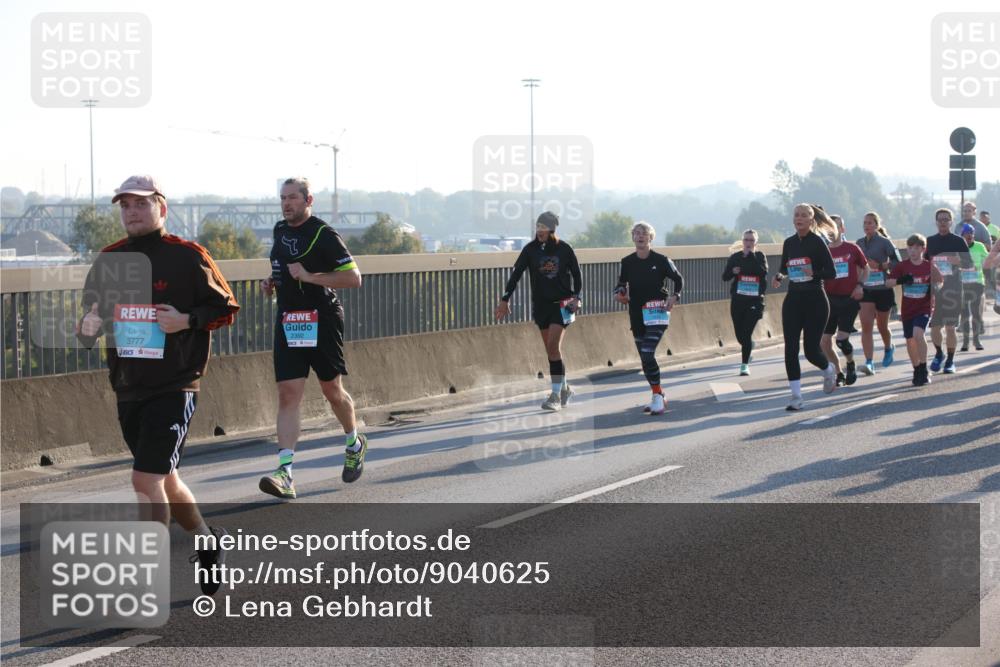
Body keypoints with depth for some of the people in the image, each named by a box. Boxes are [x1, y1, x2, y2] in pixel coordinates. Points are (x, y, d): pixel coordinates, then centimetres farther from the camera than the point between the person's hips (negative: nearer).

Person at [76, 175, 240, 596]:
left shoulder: (188, 257, -7)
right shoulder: (109, 260, 9)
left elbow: (225, 307, -1)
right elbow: (90, 312, 17)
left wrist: (188, 320, -18)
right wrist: (89, 328, -6)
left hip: (174, 388, -6)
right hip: (128, 388, 6)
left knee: (146, 480, -14)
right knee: (164, 481, 18)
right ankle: (207, 542, 41)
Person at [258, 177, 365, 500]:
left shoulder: (323, 234, -11)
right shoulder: (280, 230, 12)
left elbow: (353, 278, -15)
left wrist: (309, 277, -20)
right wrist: (272, 281, 10)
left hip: (321, 321, -5)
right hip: (287, 322, 5)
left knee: (332, 390, 9)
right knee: (288, 395, -7)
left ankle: (354, 444, 38)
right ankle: (285, 472, -16)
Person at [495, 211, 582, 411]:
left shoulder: (564, 249, -4)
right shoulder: (530, 249, 0)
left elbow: (577, 273, 5)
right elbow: (516, 274, -1)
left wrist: (576, 297, -6)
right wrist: (505, 299, -7)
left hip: (562, 303, -3)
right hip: (541, 304, 3)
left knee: (553, 345, -15)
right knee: (551, 349, 7)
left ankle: (556, 395, -14)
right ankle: (564, 388, 25)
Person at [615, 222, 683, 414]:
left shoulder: (661, 260, -5)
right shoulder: (627, 262, 4)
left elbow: (678, 279, 5)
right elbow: (621, 283, 16)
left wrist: (674, 296, -11)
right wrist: (619, 292, -6)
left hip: (656, 313, -5)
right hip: (636, 315, 5)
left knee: (647, 355, -19)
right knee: (645, 358, 8)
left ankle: (658, 397, -11)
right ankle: (658, 396, 23)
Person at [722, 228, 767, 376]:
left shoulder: (760, 256, 1)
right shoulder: (735, 257, 4)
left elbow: (763, 272, -18)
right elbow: (725, 277, 4)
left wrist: (751, 256, -17)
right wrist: (733, 271, -16)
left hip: (754, 300, -2)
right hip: (737, 300, 2)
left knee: (747, 334, -10)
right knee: (740, 335, 9)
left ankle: (744, 364, -2)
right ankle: (748, 346, 43)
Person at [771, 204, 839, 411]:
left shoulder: (818, 242, -9)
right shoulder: (789, 243, 7)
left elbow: (831, 273, -11)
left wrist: (813, 273, -27)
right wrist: (779, 276, 2)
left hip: (815, 300, -5)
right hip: (793, 300, 5)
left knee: (811, 348, -1)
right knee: (790, 348, -5)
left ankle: (829, 371, 34)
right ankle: (796, 397, -1)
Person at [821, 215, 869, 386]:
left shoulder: (852, 249, -1)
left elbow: (865, 269, 12)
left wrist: (860, 285, -4)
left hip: (849, 299, -3)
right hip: (830, 299, 3)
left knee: (842, 338, -14)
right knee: (824, 342, -1)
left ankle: (851, 365, 16)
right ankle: (838, 374, 19)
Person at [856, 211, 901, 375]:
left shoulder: (884, 242, -7)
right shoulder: (860, 243, 7)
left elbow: (897, 262, -11)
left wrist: (879, 266, -20)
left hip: (883, 289, -3)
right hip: (865, 289, 3)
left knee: (882, 326, 12)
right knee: (866, 326, -12)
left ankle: (888, 348, 44)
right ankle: (869, 363, -17)